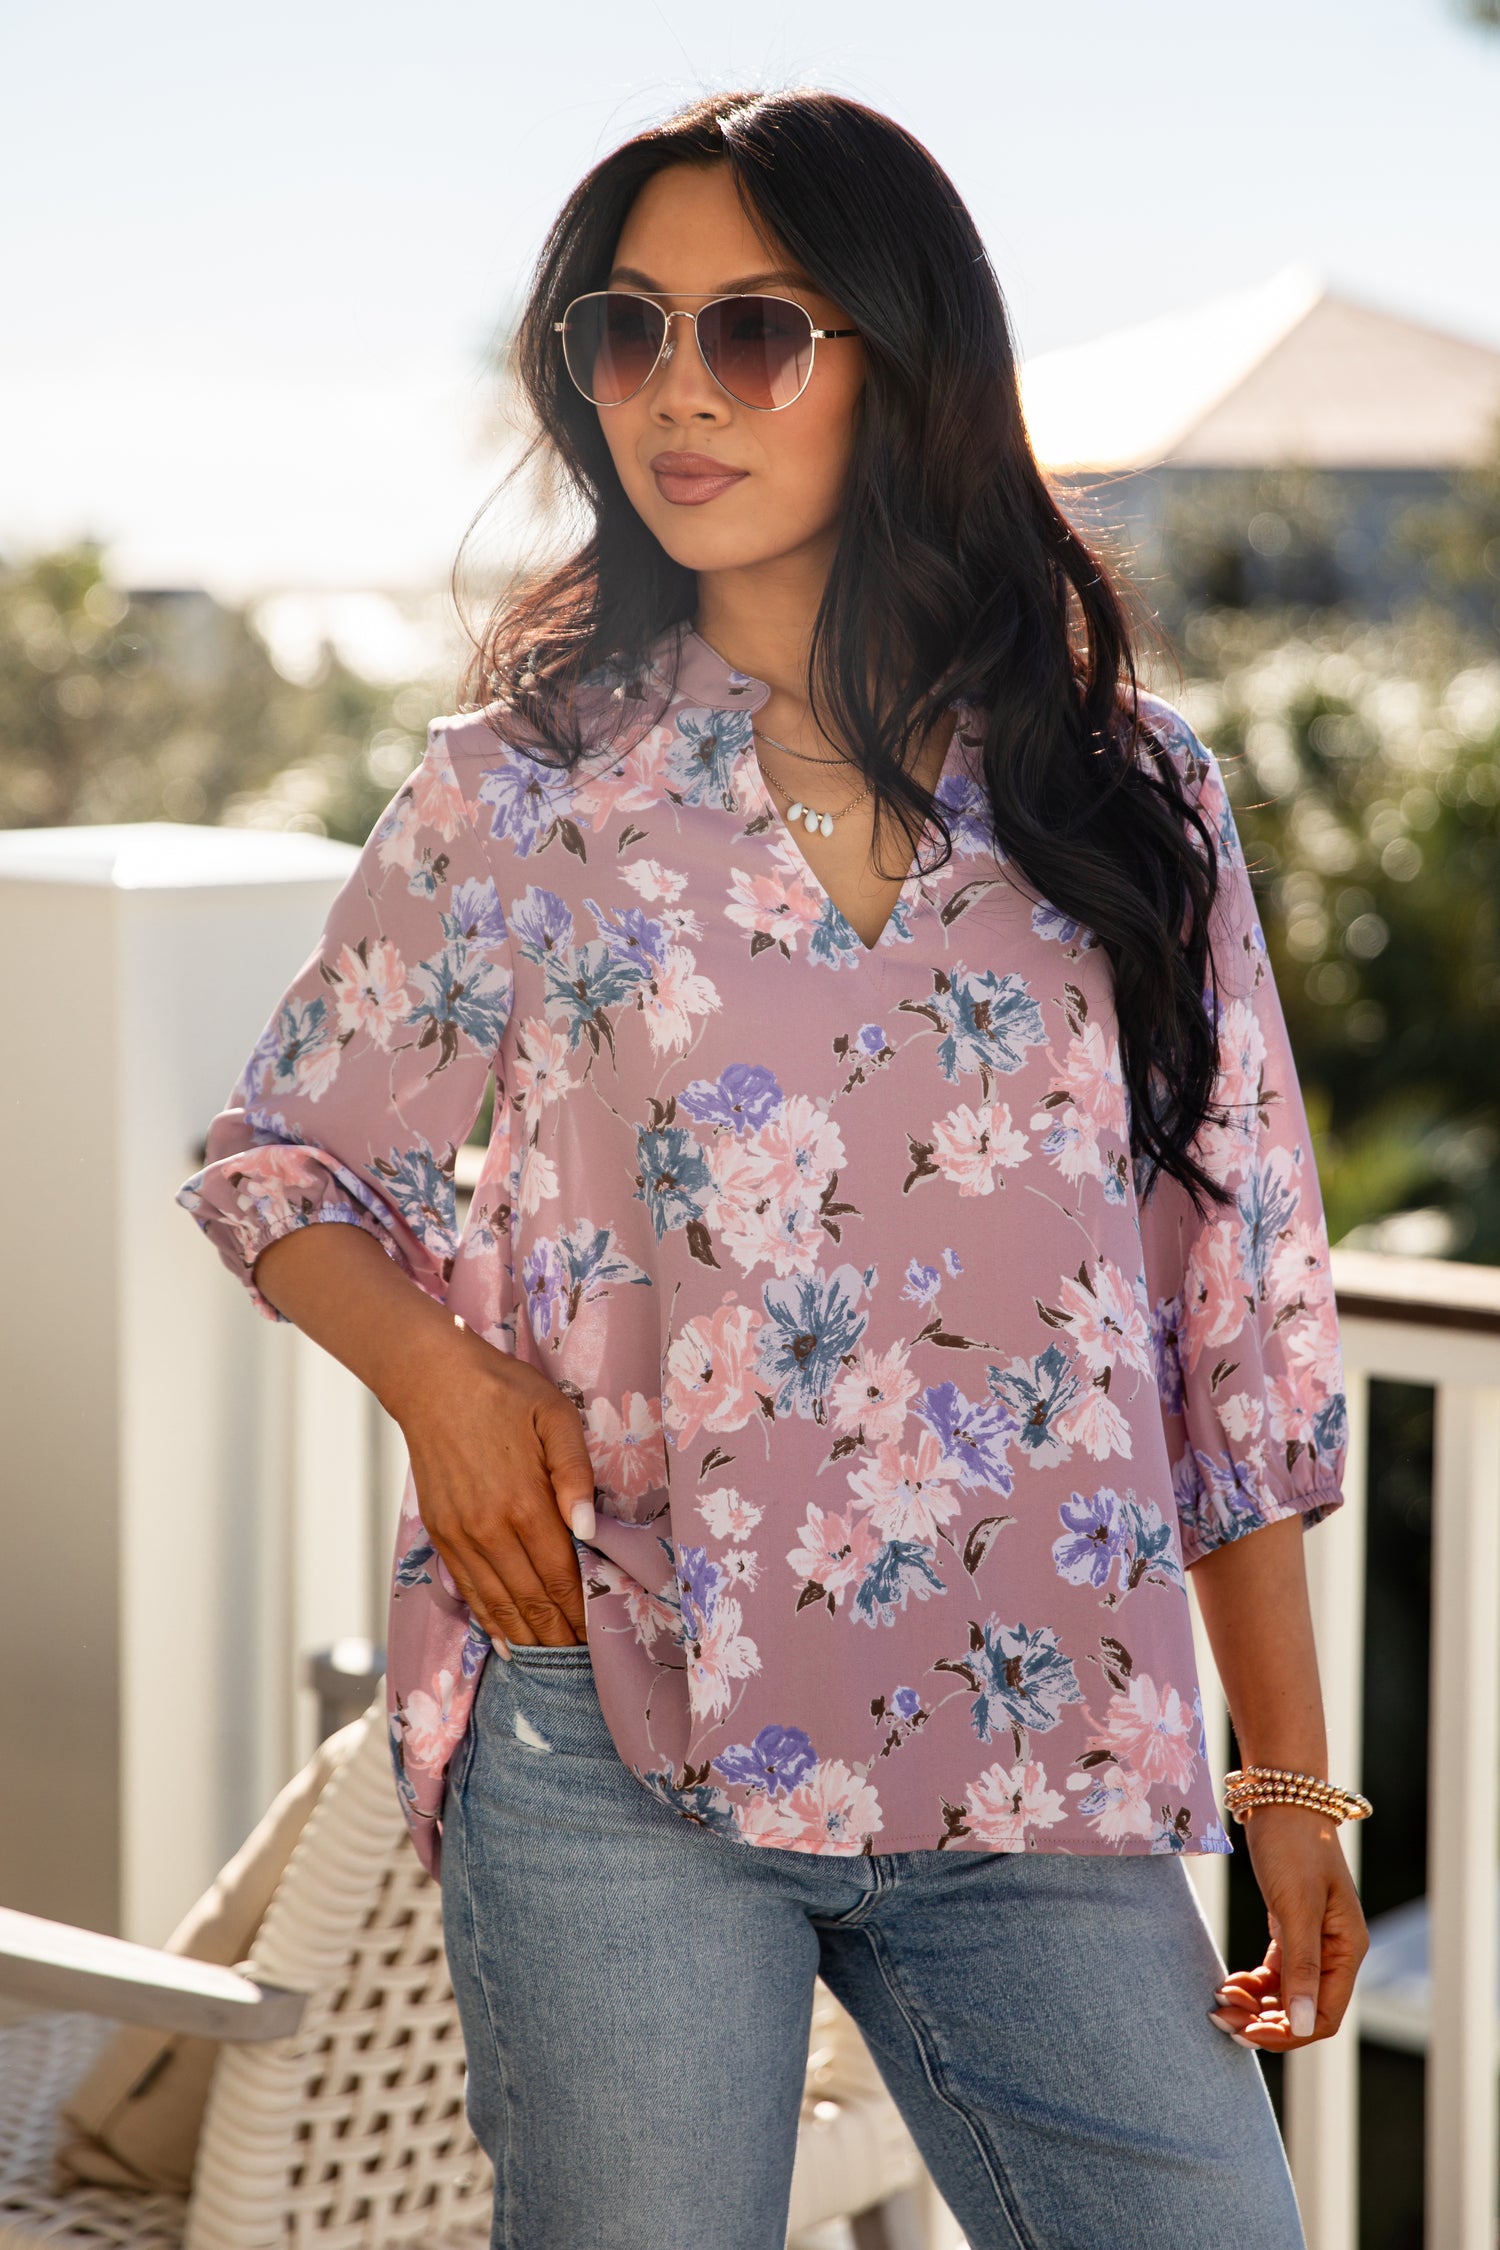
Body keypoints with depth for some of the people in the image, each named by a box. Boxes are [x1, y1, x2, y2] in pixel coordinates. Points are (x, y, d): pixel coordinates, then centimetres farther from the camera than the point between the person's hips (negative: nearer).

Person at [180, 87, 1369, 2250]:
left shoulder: (1128, 788, 6)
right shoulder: (533, 781, 3)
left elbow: (1240, 1302, 8)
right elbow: (280, 1161, 13)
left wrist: (1289, 1779, 8)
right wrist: (442, 1374, -8)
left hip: (1041, 1768, 2)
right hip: (619, 1753, -1)